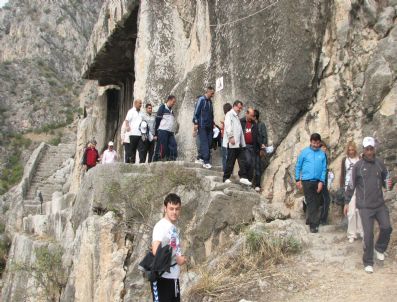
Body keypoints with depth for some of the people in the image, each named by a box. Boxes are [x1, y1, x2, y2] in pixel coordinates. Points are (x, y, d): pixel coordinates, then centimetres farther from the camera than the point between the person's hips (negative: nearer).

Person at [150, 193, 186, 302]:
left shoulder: (174, 228, 14)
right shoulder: (161, 226, -14)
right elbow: (155, 251, -25)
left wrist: (180, 258, -4)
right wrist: (176, 259, -16)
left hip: (174, 276, 9)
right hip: (162, 277, -9)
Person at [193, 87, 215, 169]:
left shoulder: (210, 101, 15)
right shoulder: (201, 99, -6)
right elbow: (196, 112, -10)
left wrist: (212, 123, 17)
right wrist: (196, 123, -13)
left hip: (209, 126, 7)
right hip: (202, 126, -7)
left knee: (209, 143, 4)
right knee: (204, 143, -10)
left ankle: (201, 157, 16)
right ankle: (206, 162, -13)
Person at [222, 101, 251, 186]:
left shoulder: (236, 116, 24)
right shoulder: (229, 114, -2)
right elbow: (228, 126, -16)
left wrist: (243, 142, 16)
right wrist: (231, 137, -24)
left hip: (239, 143, 9)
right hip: (232, 143, -8)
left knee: (242, 160, 2)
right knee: (230, 161, -3)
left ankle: (243, 177, 2)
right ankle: (226, 178, 5)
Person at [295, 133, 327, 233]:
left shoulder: (322, 154, 4)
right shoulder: (304, 152, -1)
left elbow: (324, 169, 4)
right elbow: (298, 166, 5)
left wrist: (321, 182, -4)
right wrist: (298, 180, 2)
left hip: (318, 182, 3)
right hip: (307, 181, -2)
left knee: (317, 203, 8)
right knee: (311, 203, -4)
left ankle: (310, 220, 23)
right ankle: (313, 224, -3)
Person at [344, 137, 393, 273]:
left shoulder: (380, 163, 4)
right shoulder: (358, 166, -5)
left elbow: (384, 179, 13)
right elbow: (351, 185, 1)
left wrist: (388, 184, -11)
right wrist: (346, 202, 3)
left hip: (380, 204, 3)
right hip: (365, 206, -3)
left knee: (386, 228, -1)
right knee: (368, 234, -4)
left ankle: (380, 248, 30)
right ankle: (368, 262, 10)